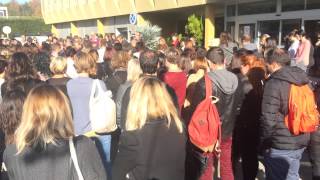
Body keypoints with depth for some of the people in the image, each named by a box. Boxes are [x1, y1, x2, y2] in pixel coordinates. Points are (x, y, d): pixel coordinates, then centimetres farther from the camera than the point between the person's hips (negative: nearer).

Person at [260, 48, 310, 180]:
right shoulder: (303, 81, 6)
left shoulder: (274, 83, -19)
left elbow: (268, 118, -22)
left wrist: (264, 141, -7)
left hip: (280, 146, -7)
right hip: (301, 142, 7)